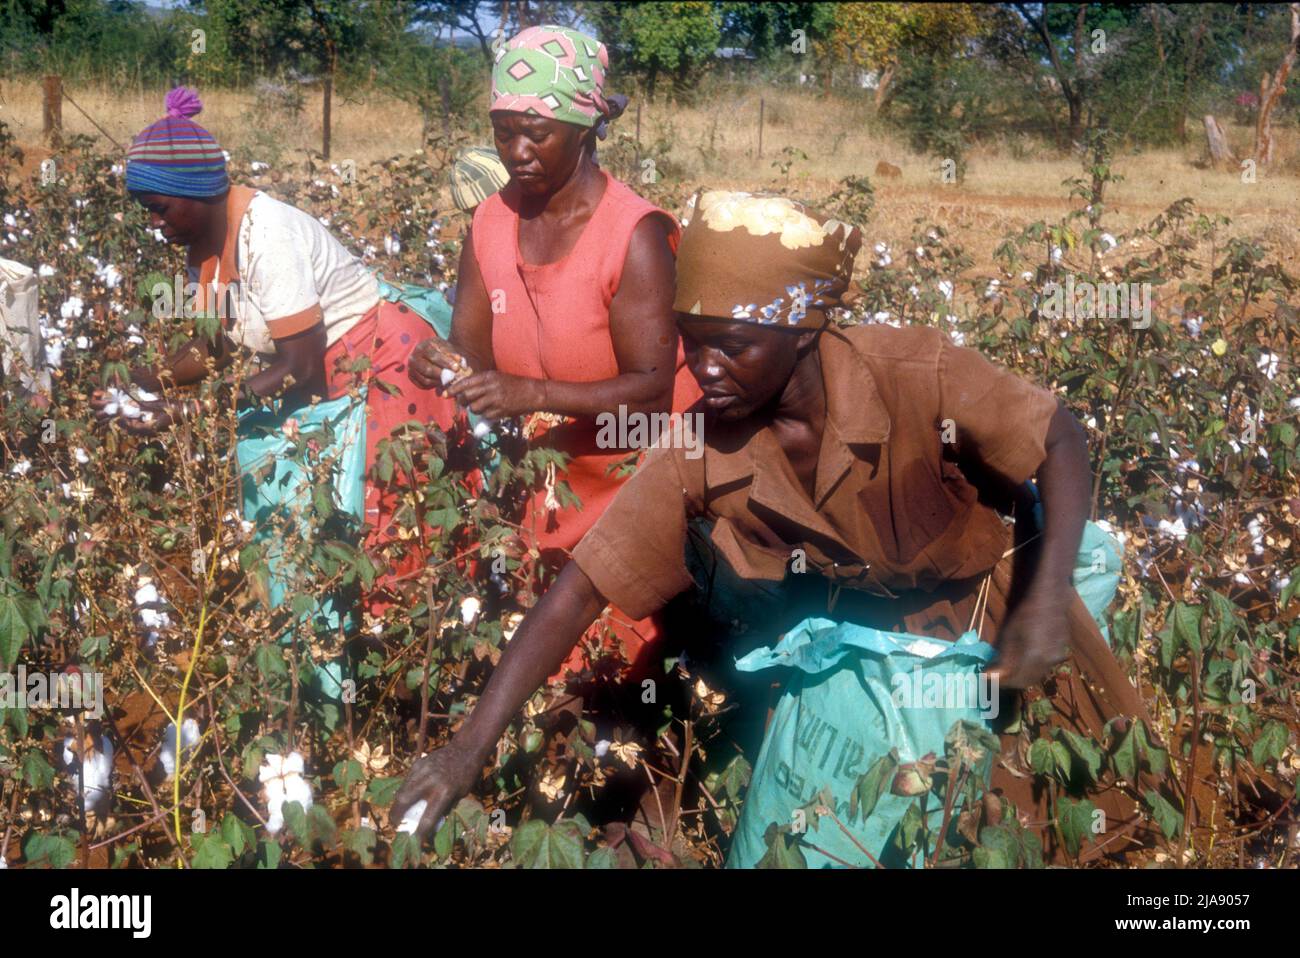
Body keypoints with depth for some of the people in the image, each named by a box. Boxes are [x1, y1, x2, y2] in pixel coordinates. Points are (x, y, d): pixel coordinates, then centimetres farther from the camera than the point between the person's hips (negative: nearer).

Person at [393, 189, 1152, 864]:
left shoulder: (915, 377, -32)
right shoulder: (700, 459, -24)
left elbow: (1061, 440, -20)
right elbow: (581, 589, -22)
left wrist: (1049, 598, -34)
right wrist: (474, 743, -29)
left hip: (990, 611, -1)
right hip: (866, 636, 2)